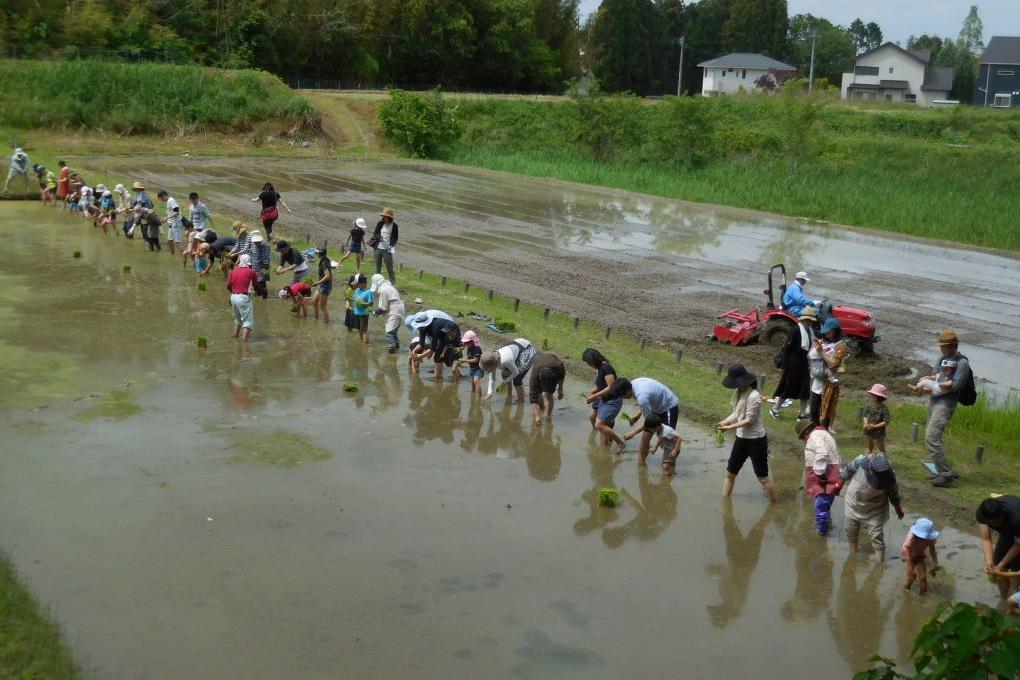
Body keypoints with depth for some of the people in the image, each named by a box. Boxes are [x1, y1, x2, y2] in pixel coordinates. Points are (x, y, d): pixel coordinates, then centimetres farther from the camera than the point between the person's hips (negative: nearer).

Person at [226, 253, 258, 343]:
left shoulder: (234, 270, 7)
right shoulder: (251, 272, -6)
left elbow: (228, 286, 11)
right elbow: (256, 283, 8)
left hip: (233, 296, 6)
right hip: (244, 297, -6)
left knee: (238, 317, 27)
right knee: (248, 320, -1)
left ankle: (235, 335, 36)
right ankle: (245, 339, -11)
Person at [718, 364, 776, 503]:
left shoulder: (753, 396, -25)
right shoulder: (739, 393, 1)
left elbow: (749, 420, -23)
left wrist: (729, 427, -23)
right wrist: (724, 422, -9)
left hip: (756, 441, -9)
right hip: (741, 439, 9)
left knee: (762, 476, 3)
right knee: (730, 472, 15)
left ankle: (774, 504, 19)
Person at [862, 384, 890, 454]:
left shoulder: (884, 408, -19)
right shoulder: (869, 405, -5)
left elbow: (886, 422, -20)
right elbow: (865, 415, 3)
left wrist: (874, 426, -23)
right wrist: (865, 424, -16)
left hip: (879, 433, -5)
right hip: (869, 432, 5)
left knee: (881, 449, 13)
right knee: (870, 448, 23)